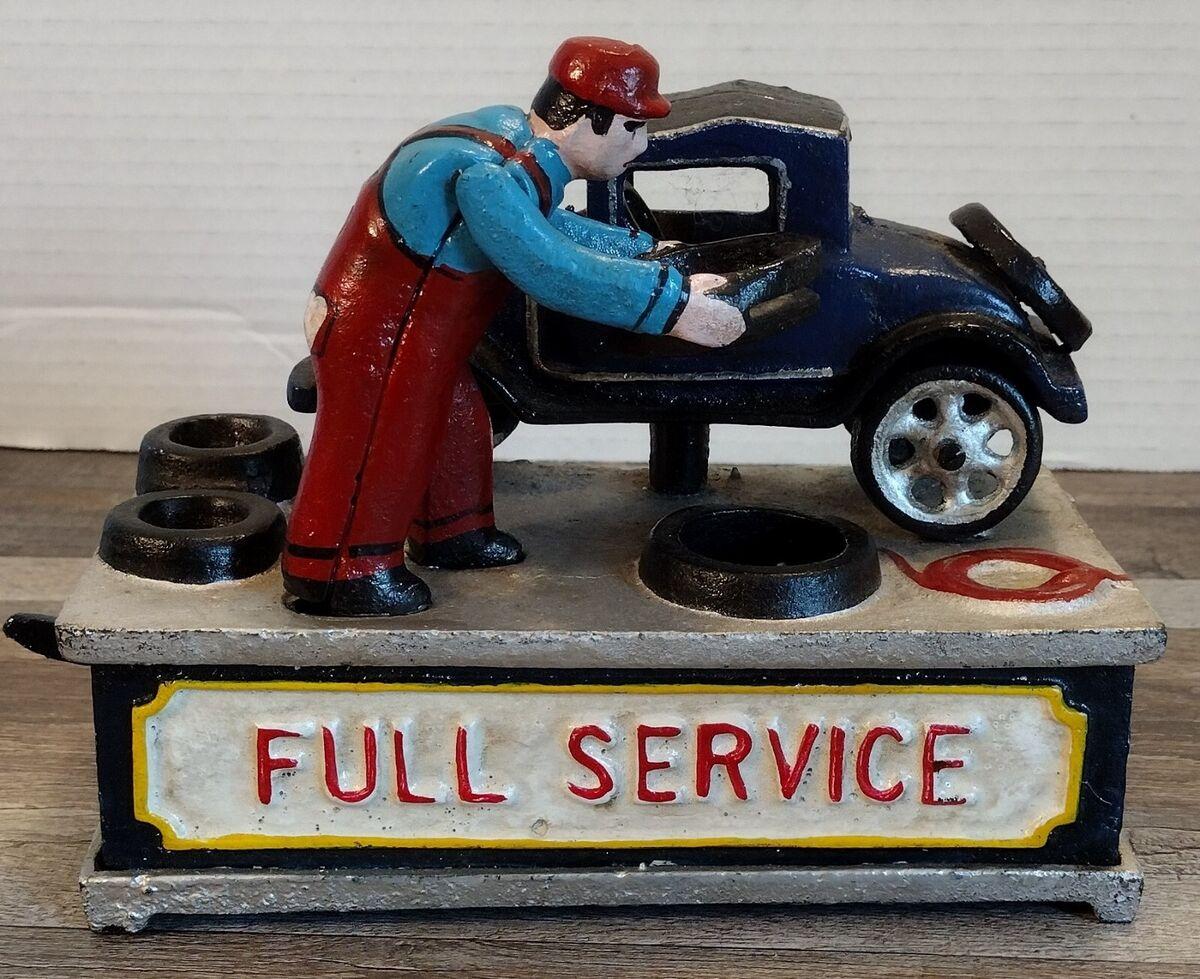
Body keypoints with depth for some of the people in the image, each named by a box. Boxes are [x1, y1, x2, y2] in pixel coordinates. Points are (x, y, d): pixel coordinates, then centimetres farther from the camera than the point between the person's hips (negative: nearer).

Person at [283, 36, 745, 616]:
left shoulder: (516, 136, -3)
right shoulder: (489, 176, -33)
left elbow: (550, 230, 13)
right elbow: (554, 272, -39)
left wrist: (645, 253, 11)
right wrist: (670, 303, -37)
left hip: (410, 329, 10)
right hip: (370, 330, -10)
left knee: (453, 419, 22)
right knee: (375, 444, 0)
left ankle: (451, 533, 40)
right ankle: (338, 574, 14)